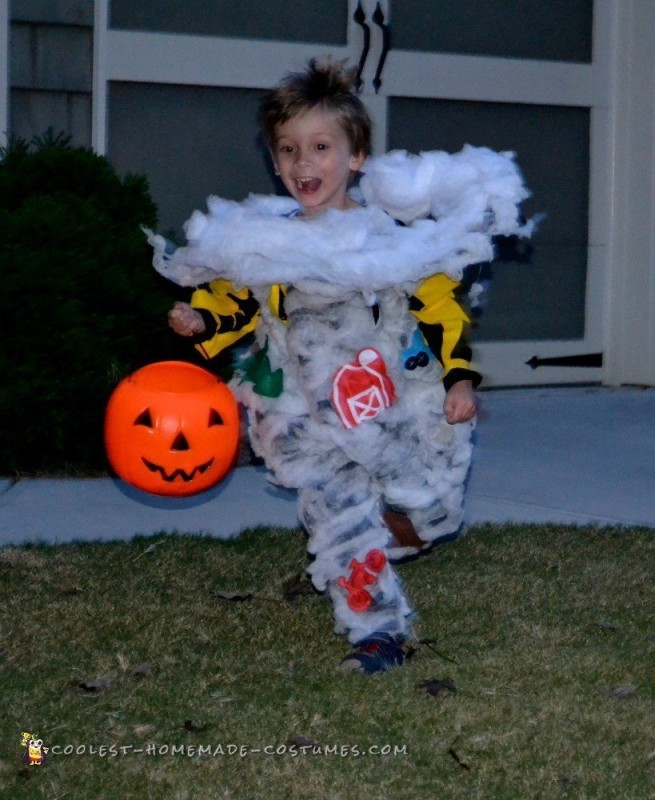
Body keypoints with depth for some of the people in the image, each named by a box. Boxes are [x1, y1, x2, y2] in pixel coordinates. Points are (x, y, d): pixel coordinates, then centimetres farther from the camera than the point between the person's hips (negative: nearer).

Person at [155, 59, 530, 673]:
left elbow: (441, 306, -5)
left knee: (431, 512, 9)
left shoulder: (397, 232, -8)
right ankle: (378, 631, 9)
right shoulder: (264, 244, -1)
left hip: (401, 410, -1)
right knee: (342, 522, -3)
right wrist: (201, 321, -6)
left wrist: (459, 378, -10)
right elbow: (236, 302, 13)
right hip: (315, 426, 1)